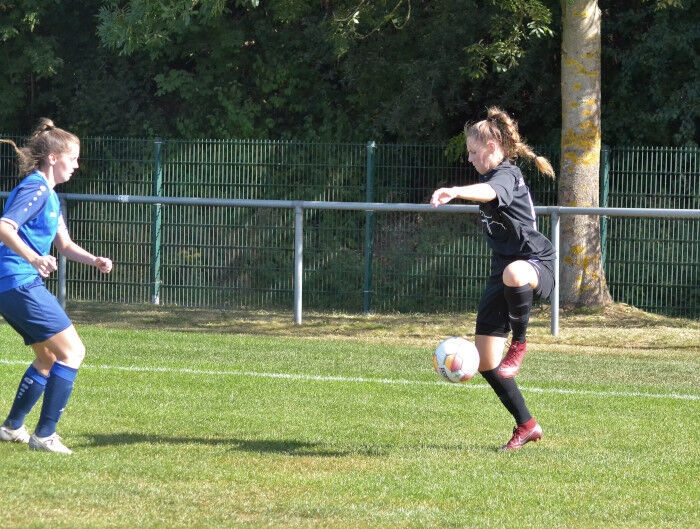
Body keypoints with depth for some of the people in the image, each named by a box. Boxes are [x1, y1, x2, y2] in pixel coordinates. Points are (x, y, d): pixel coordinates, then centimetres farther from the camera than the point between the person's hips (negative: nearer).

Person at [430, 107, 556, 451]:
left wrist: (454, 192, -54)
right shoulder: (493, 177, 19)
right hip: (503, 269, 10)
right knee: (485, 362, 2)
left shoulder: (506, 174, -11)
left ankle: (520, 342, -25)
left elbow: (490, 192, -36)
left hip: (535, 264, -10)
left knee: (513, 275, -49)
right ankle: (526, 426, 15)